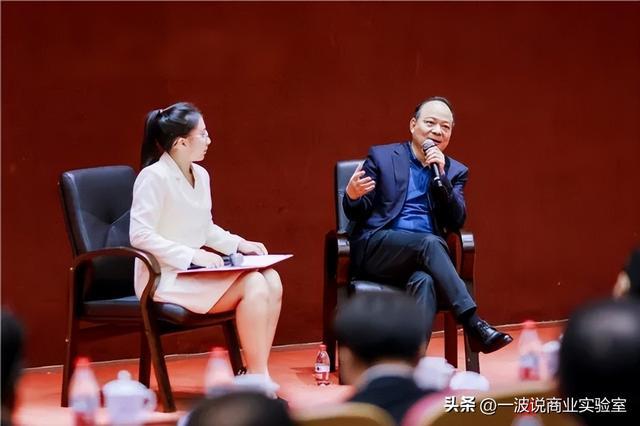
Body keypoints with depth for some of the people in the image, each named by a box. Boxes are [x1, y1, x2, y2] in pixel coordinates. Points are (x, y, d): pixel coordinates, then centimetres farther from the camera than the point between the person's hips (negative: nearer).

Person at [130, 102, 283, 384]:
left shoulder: (200, 175, 11)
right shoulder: (153, 177, -14)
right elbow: (140, 236, -21)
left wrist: (239, 244, 6)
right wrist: (192, 256, -24)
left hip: (193, 270, 8)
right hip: (165, 278, -8)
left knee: (271, 281, -12)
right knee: (253, 285, -22)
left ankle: (256, 374, -12)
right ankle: (258, 378, -16)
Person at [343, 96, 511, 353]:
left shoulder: (455, 171, 16)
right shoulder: (381, 157, 10)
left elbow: (457, 222, 2)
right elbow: (356, 213, 7)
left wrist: (441, 176, -8)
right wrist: (352, 196, -18)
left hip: (422, 253, 2)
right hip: (375, 250, -2)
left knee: (424, 280, -36)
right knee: (430, 242, -34)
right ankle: (473, 325, -39)